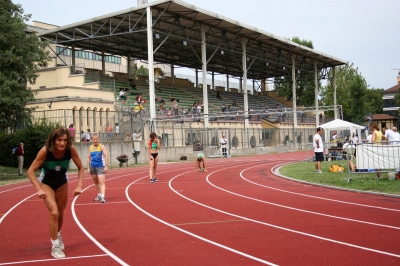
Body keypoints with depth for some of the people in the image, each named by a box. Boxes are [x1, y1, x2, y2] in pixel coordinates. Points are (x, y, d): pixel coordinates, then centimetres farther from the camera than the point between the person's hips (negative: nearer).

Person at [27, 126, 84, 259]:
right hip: (46, 182, -3)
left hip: (62, 181, 3)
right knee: (54, 212, -17)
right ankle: (55, 246, -1)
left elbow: (81, 168, -13)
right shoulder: (45, 151, -33)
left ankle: (58, 236, 45)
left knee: (60, 213, 16)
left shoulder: (71, 150, -26)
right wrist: (39, 189, -36)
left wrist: (79, 185, -24)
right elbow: (31, 171, -26)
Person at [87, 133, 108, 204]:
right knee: (96, 182, 16)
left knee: (101, 182, -14)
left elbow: (106, 156, -8)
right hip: (92, 167, 5)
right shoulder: (90, 147, 7)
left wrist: (106, 166, -15)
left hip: (100, 166, -5)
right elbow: (89, 158, 11)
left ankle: (103, 197, -21)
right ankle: (99, 195, 30)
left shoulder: (101, 146, -5)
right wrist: (88, 168, 7)